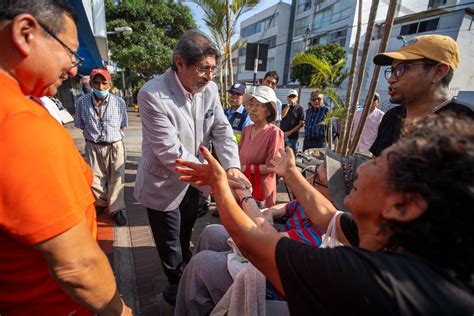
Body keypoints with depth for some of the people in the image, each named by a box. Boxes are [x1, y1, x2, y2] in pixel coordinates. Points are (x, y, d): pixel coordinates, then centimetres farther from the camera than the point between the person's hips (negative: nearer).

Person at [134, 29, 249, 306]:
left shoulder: (209, 89, -9)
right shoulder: (153, 94, -26)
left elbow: (222, 130, -7)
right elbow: (170, 152, -31)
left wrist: (232, 167, -24)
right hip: (164, 184, -5)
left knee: (186, 232, 30)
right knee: (170, 241, 18)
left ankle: (188, 270, 60)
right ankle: (176, 282, 49)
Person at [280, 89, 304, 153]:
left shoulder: (299, 108, 1)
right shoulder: (285, 107, 13)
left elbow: (301, 123, -5)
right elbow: (282, 116, -5)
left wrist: (290, 132, -11)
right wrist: (288, 105, -9)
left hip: (293, 136, -3)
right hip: (282, 135, 3)